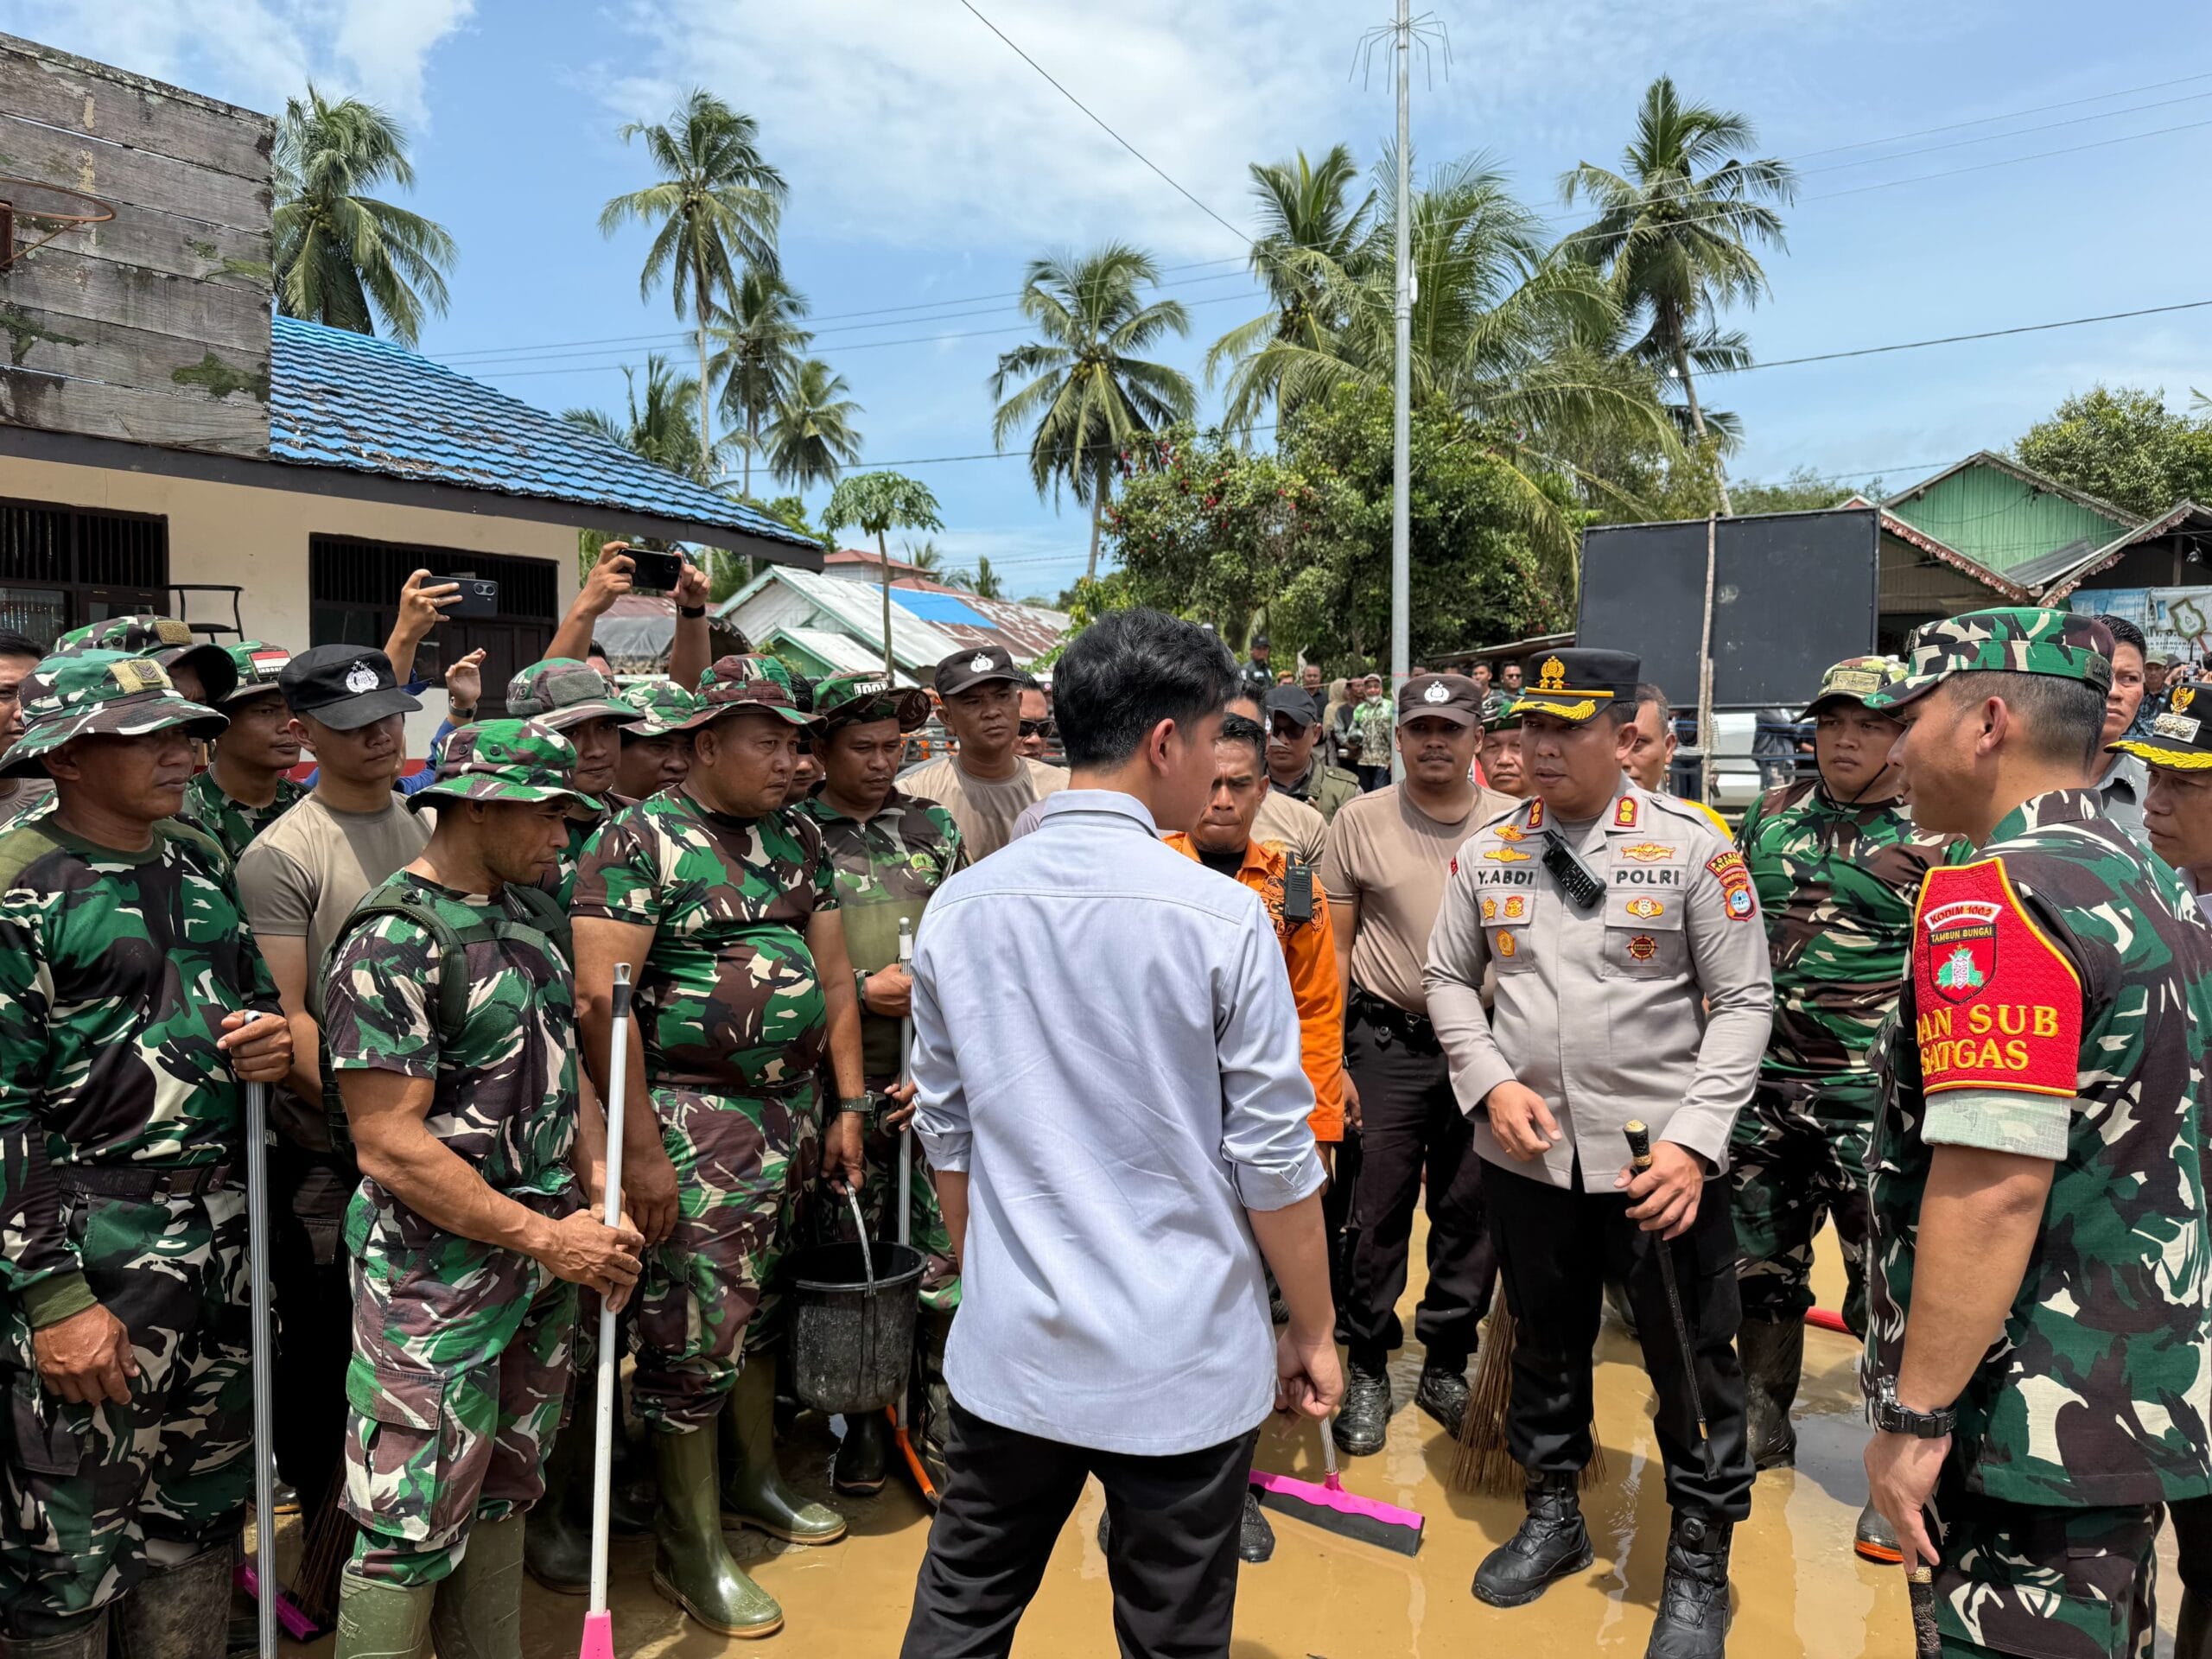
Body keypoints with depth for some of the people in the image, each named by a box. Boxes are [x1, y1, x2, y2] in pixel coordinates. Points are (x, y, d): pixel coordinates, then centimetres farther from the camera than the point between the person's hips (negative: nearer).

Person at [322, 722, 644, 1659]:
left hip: (543, 1261, 8)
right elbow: (391, 1147, -20)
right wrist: (548, 1238, -18)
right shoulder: (393, 938, -17)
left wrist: (600, 1192, 1)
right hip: (437, 1274, -8)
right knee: (413, 1524, 3)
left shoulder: (534, 916, 7)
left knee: (503, 1496, 20)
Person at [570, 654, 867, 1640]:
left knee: (761, 1302, 19)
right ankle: (688, 1546, 18)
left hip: (794, 1108, 6)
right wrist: (641, 1148, -18)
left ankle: (755, 1478, 39)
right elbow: (599, 996, -17)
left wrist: (848, 1104, 8)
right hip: (696, 1115, -6)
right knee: (696, 1328, 1)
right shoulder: (641, 839, -11)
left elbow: (832, 974, 12)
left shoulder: (798, 838, 10)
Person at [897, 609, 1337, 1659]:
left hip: (1008, 1349, 4)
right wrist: (1313, 1331, 4)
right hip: (1185, 1368, -3)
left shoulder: (959, 909, -2)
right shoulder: (1219, 916, -15)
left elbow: (946, 1131, 6)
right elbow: (1272, 1159, -11)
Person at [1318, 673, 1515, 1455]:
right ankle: (1367, 1373, 21)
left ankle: (1446, 1367, 27)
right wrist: (1329, 1060, -3)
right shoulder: (1360, 820, -2)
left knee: (1471, 1214, 9)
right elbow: (1333, 948, 1)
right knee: (1378, 1212, 4)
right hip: (1389, 1044, -1)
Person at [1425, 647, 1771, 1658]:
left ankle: (1699, 1565, 30)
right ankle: (1552, 1515, 41)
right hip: (1524, 1152, 3)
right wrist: (1492, 1084, -7)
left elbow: (1743, 1001, -7)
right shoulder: (1486, 852, 1)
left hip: (1660, 1156, -3)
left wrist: (1694, 1141, -16)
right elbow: (1450, 980, 9)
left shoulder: (1692, 847, -8)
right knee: (1545, 1343, 19)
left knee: (1692, 1363, 9)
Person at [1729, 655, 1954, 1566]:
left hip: (1871, 1098, -5)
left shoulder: (1940, 835, -6)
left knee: (1887, 1290, 2)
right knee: (1760, 1269, 16)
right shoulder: (1772, 813, 8)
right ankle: (1762, 1431, 34)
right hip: (1760, 1081, 5)